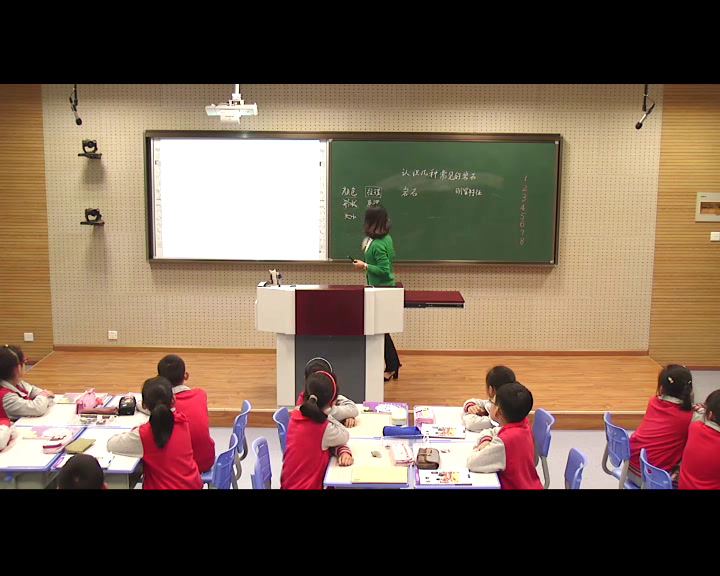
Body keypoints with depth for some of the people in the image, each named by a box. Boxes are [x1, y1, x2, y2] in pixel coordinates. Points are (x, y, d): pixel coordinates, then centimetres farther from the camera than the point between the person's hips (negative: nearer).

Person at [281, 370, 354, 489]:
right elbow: (344, 436, -3)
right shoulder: (323, 429, -25)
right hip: (307, 486, -7)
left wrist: (343, 452, -14)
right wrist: (326, 413, -7)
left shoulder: (295, 416, -2)